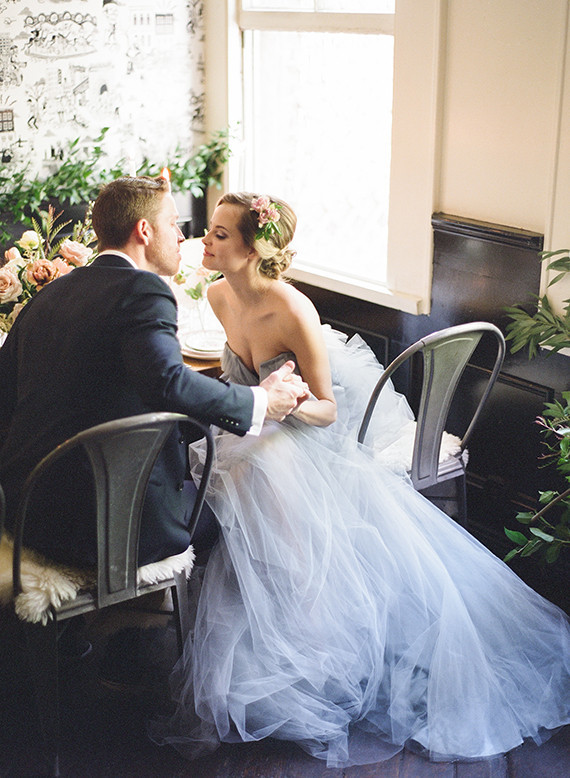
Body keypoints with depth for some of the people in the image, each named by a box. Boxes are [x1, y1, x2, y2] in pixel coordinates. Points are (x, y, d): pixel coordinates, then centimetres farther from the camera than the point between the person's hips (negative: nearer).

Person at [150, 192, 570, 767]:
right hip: (255, 436, 6)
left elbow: (326, 409, -20)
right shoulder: (220, 295, -5)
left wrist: (291, 405, -39)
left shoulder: (292, 310, -27)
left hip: (311, 439, -6)